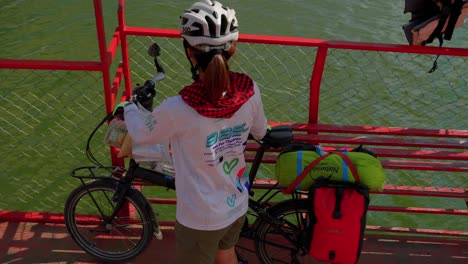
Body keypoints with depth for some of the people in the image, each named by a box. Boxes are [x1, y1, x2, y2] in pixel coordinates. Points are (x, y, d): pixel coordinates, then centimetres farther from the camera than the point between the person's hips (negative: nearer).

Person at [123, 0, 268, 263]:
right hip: (237, 206, 4)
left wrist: (129, 108, 12)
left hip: (200, 219, -4)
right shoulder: (249, 90, -19)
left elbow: (141, 134, -9)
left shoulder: (177, 109, -32)